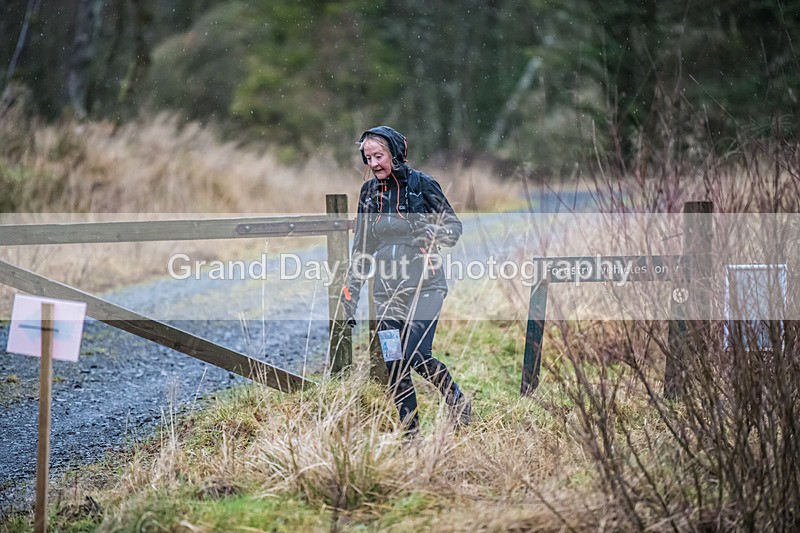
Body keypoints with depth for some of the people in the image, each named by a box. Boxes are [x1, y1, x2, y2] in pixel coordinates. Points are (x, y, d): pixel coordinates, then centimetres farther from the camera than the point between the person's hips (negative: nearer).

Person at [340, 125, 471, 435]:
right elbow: (361, 247, 17)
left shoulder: (420, 184, -2)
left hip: (424, 285, -4)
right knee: (395, 368, -1)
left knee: (416, 356, -16)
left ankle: (456, 398, 12)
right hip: (387, 290, 4)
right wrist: (351, 289, 14)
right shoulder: (369, 192, 11)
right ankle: (411, 435, 7)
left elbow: (454, 226, 2)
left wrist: (434, 233, -20)